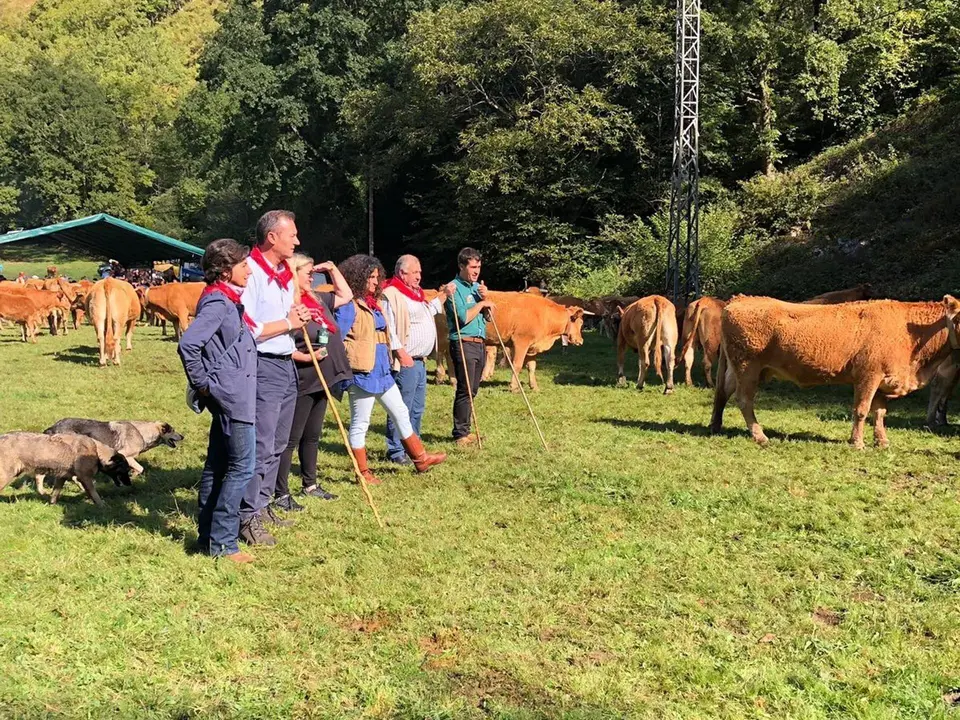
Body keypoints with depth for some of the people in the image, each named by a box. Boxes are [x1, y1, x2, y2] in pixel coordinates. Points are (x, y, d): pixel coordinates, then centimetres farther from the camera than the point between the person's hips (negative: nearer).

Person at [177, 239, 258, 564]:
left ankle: (207, 535, 23)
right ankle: (221, 541, -1)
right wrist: (201, 384, -18)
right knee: (242, 466, -6)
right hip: (231, 395, -10)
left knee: (217, 465, 14)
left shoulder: (227, 299, 14)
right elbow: (187, 344, -26)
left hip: (230, 396, 10)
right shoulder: (217, 302, -16)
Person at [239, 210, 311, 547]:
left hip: (287, 364, 9)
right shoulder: (250, 272, -14)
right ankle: (248, 517, 0)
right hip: (263, 367, -9)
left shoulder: (286, 275, 15)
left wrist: (299, 318, 5)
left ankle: (262, 505, 25)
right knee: (260, 446, -7)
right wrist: (287, 323, -13)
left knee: (277, 444, 14)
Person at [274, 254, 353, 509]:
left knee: (312, 435, 19)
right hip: (301, 382, -9)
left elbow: (346, 296, 26)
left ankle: (310, 484, 31)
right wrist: (307, 357, -24)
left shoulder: (318, 299, 12)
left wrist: (332, 269, 17)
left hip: (322, 380, 9)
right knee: (291, 438, -2)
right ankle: (281, 494, 5)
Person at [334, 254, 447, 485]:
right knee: (360, 423, 2)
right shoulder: (349, 305, -13)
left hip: (382, 371, 10)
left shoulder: (376, 302, 15)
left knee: (401, 414, 16)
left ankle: (420, 457, 27)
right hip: (362, 373, -9)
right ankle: (363, 472, 11)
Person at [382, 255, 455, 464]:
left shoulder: (416, 293, 19)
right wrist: (400, 353, -24)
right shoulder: (391, 295, -14)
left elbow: (429, 311, 37)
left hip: (419, 361, 10)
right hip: (405, 362, -10)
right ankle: (396, 451, 1)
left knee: (417, 408, 15)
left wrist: (443, 294, 28)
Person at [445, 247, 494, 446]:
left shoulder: (478, 287, 16)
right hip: (463, 343, -8)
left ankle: (465, 430, 20)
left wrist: (485, 298, 0)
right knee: (465, 390, -8)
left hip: (479, 344, 8)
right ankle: (461, 435, -3)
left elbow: (489, 316, 16)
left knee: (472, 390, 12)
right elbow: (463, 317, -19)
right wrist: (481, 303, -6)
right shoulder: (454, 288, -8)